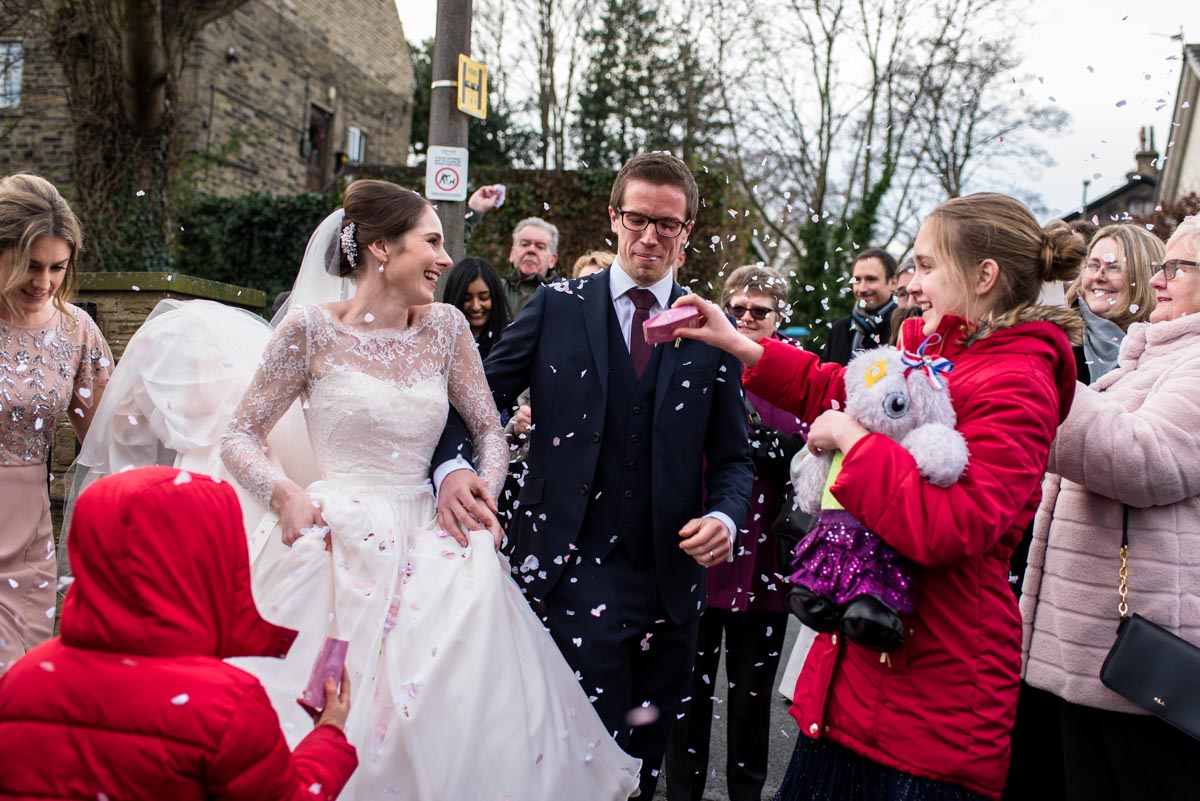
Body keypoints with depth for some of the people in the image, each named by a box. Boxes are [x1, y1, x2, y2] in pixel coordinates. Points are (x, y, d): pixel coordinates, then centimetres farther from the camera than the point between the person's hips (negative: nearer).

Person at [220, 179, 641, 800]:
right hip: (337, 541, -3)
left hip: (426, 540, 3)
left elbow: (489, 427, 13)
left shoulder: (445, 327, 7)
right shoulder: (312, 327, -3)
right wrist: (284, 493, -15)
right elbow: (241, 436, 2)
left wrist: (485, 486, -5)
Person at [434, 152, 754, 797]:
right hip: (573, 569, -2)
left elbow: (732, 456, 8)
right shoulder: (558, 306, 3)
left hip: (670, 576, 3)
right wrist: (452, 465, -16)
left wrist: (724, 518, -12)